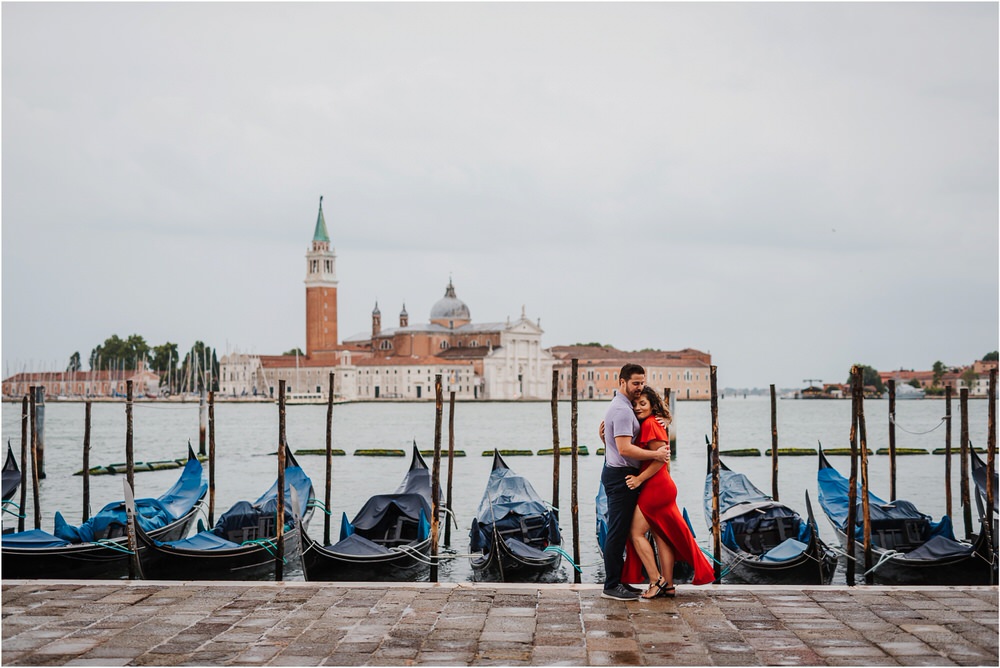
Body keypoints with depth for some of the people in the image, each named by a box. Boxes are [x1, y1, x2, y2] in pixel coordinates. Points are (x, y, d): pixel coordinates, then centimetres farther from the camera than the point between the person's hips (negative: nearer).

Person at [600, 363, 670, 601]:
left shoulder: (619, 407, 16)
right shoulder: (623, 410, -17)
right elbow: (625, 449, -24)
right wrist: (656, 454, -17)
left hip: (616, 474, 11)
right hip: (621, 475, -11)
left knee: (619, 531, 14)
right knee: (618, 531, -7)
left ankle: (617, 580, 19)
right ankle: (611, 586, -4)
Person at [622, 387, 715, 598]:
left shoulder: (650, 424, -12)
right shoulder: (650, 424, 17)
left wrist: (639, 479, -19)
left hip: (655, 487, -10)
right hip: (662, 487, 10)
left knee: (636, 533, -5)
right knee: (661, 536, 9)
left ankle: (656, 581, -6)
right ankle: (668, 586, 11)